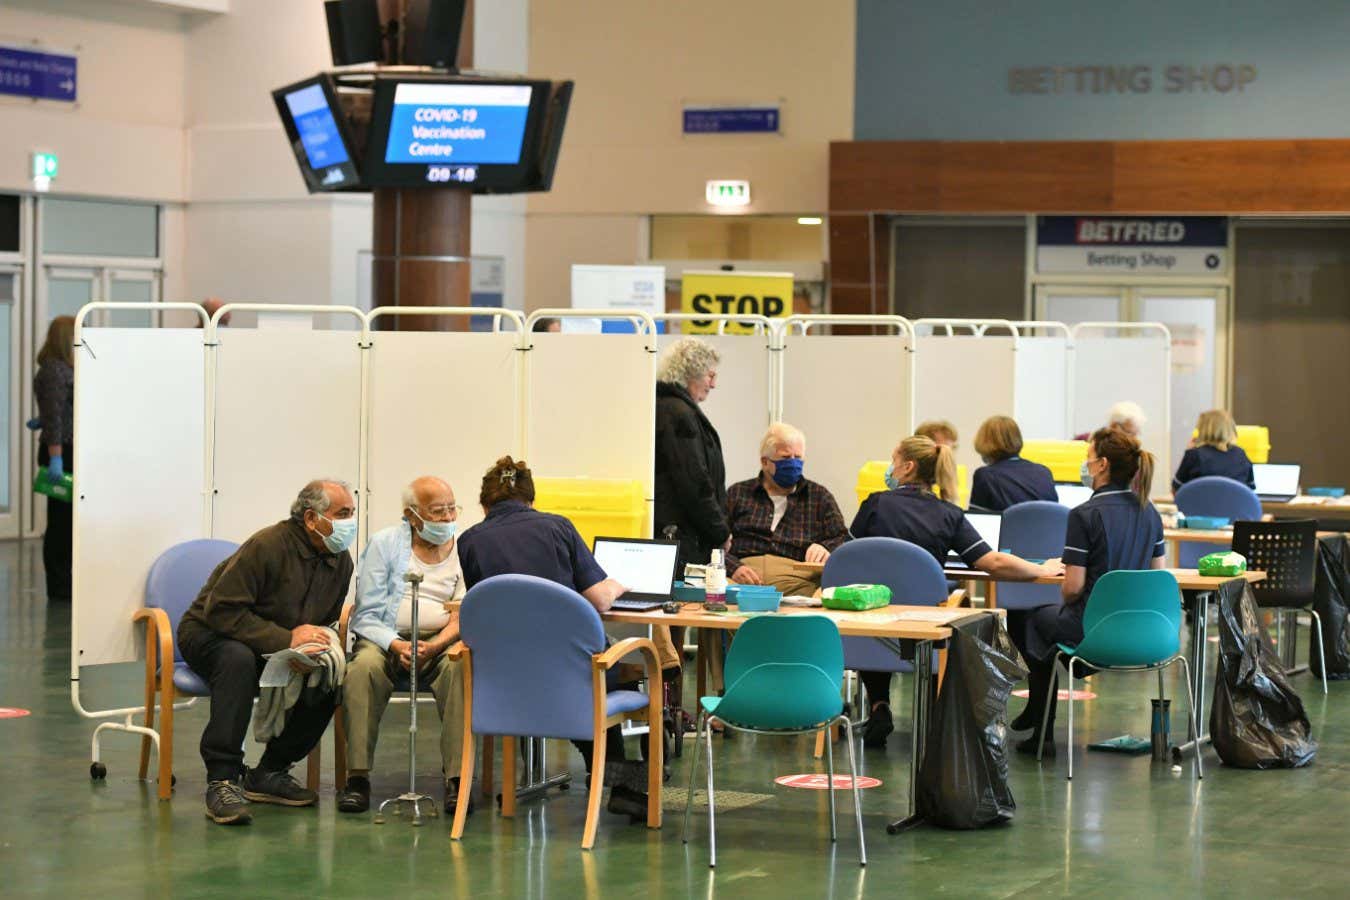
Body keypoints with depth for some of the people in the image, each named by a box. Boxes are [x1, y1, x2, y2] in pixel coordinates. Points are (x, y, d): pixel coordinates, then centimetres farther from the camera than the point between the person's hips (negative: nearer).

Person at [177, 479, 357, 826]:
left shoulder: (340, 562, -1)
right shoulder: (268, 546, -24)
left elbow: (324, 625, 9)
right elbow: (222, 610, -27)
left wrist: (311, 650, -16)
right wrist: (286, 639, -30)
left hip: (274, 649, 6)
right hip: (209, 633, -6)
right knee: (239, 660, -39)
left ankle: (269, 774, -3)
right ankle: (222, 781, -36)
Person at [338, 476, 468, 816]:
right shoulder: (385, 543, 5)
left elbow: (464, 616, 0)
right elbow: (367, 614, 0)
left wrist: (435, 646, -20)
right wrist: (397, 646, -19)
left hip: (441, 640, 0)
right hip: (385, 636, 0)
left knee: (461, 667, -34)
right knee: (364, 666, -34)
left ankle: (456, 778, -35)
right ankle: (357, 777, -31)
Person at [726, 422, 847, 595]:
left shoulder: (820, 496, 22)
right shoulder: (737, 494, 19)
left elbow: (843, 539, 14)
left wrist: (826, 549, -9)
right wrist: (734, 567, -12)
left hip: (796, 581, 1)